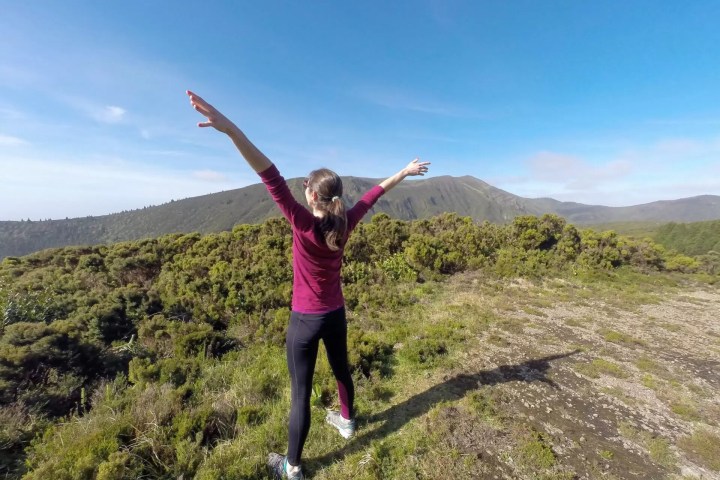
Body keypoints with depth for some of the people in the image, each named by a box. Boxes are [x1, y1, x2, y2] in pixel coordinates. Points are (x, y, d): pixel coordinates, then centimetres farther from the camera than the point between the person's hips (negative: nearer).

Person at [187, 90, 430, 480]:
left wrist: (231, 129, -38)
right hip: (335, 315, 6)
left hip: (305, 321, -5)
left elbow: (272, 179, -33)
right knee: (341, 369, 28)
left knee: (301, 394, 11)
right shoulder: (345, 224, -8)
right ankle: (346, 420, 54)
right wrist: (405, 172, 17)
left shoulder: (304, 224, -23)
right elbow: (374, 194, 3)